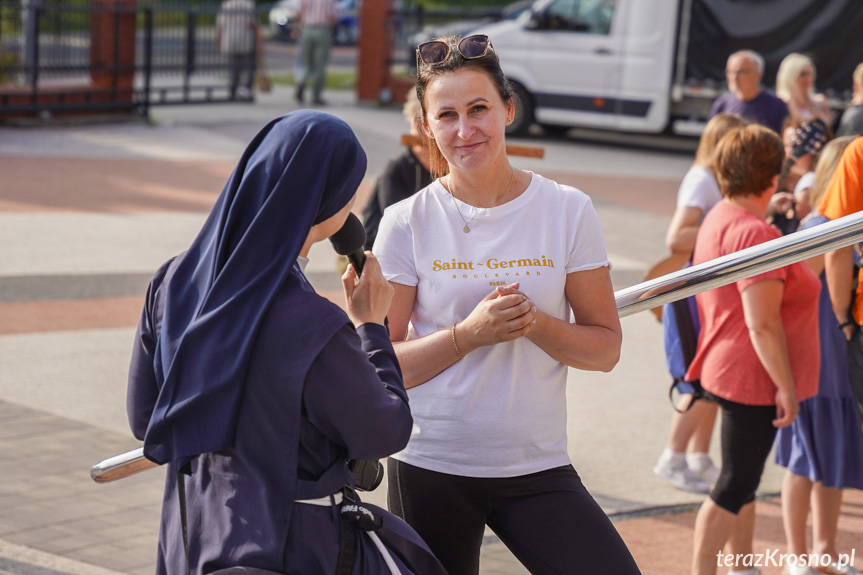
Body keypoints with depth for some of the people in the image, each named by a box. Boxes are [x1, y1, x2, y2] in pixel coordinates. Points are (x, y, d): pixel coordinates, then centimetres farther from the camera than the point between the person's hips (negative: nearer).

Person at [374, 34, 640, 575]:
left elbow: (606, 347, 1)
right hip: (429, 469, 0)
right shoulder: (407, 223, -3)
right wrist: (471, 332, -18)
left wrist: (533, 323, -17)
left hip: (538, 467, 0)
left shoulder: (567, 211, -1)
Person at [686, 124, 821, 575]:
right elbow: (763, 323, -26)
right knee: (735, 486, -2)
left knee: (744, 478, 20)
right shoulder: (754, 232, -23)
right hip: (754, 379, -10)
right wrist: (785, 386, -22)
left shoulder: (718, 218, 9)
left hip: (728, 369, 10)